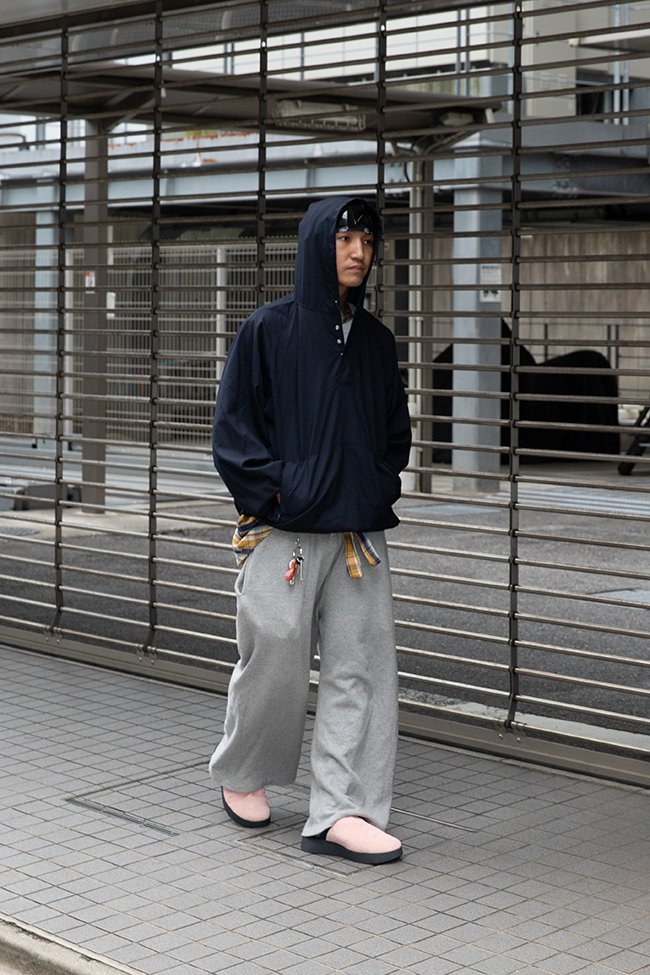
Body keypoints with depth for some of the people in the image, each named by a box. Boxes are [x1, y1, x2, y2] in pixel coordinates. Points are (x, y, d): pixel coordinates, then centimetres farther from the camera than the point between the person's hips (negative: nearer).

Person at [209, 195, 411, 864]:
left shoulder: (376, 340, 12)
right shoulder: (268, 330, -2)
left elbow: (396, 428, 22)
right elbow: (232, 427, -4)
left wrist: (380, 488, 7)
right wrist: (277, 491, -11)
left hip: (358, 534, 5)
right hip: (283, 534, -4)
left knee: (362, 668, -1)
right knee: (275, 663, 2)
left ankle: (338, 814, 4)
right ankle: (240, 774, 29)